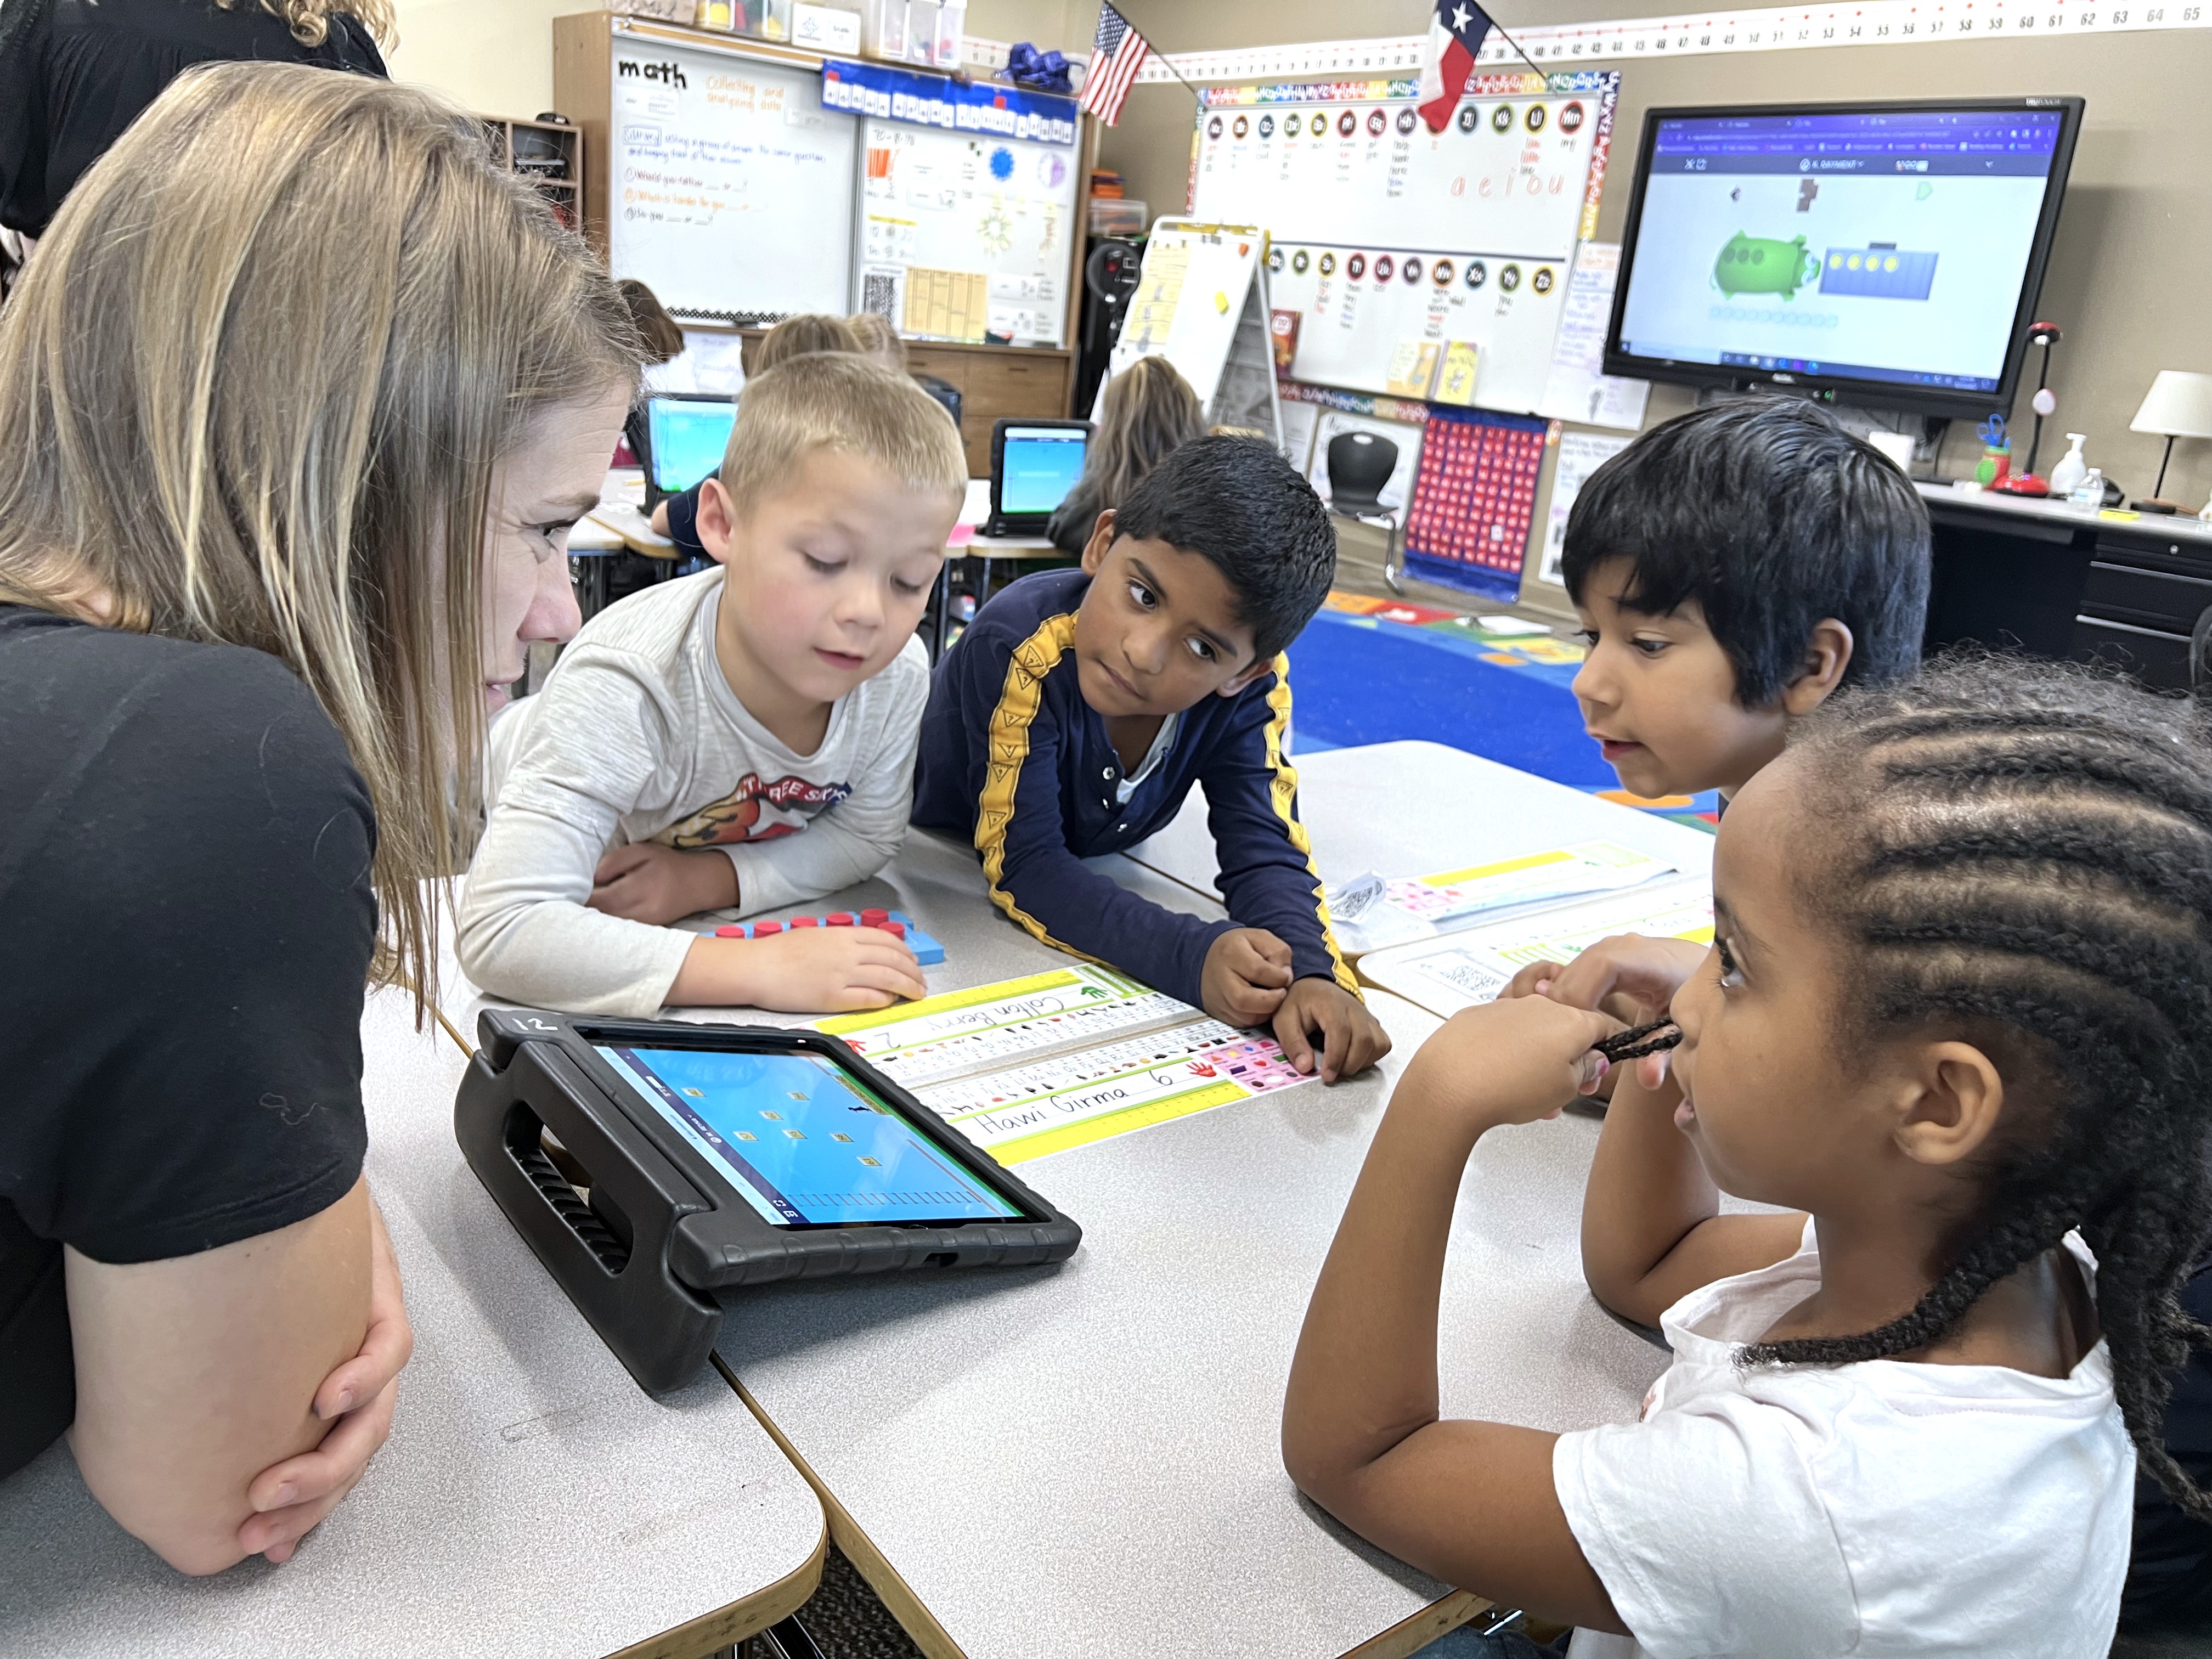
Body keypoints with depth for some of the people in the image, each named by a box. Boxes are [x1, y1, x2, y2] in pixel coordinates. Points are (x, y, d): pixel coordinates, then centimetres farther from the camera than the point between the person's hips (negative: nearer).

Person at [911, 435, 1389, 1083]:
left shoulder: (1252, 687, -22)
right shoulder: (1024, 648, -35)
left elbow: (1265, 853, -20)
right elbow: (1022, 866, -33)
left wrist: (1312, 976, -42)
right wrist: (1194, 957, -46)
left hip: (1091, 876, 3)